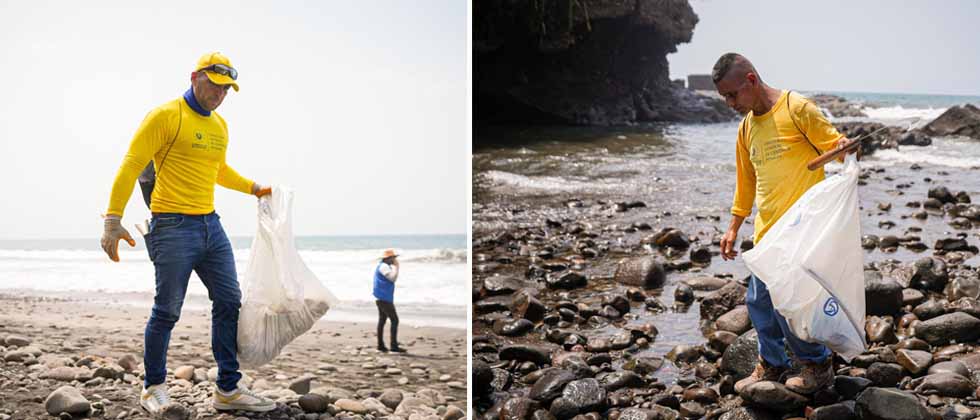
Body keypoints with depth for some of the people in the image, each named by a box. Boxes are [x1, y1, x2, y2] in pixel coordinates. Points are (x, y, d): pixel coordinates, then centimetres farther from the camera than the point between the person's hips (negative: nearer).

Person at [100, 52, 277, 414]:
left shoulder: (220, 125, 15)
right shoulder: (166, 116, -8)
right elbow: (130, 167, -11)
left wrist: (254, 188, 30)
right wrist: (113, 221, -16)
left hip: (211, 225, 8)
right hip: (173, 226, -7)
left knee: (229, 303, 4)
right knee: (167, 311, -1)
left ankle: (228, 389, 11)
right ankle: (153, 388, 17)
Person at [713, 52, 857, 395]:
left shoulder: (797, 109, -8)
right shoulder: (746, 127, 14)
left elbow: (836, 144, -6)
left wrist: (843, 148, -30)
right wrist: (734, 228, 22)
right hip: (766, 231, 7)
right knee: (758, 301, 10)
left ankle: (818, 366, 12)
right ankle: (771, 365, 28)